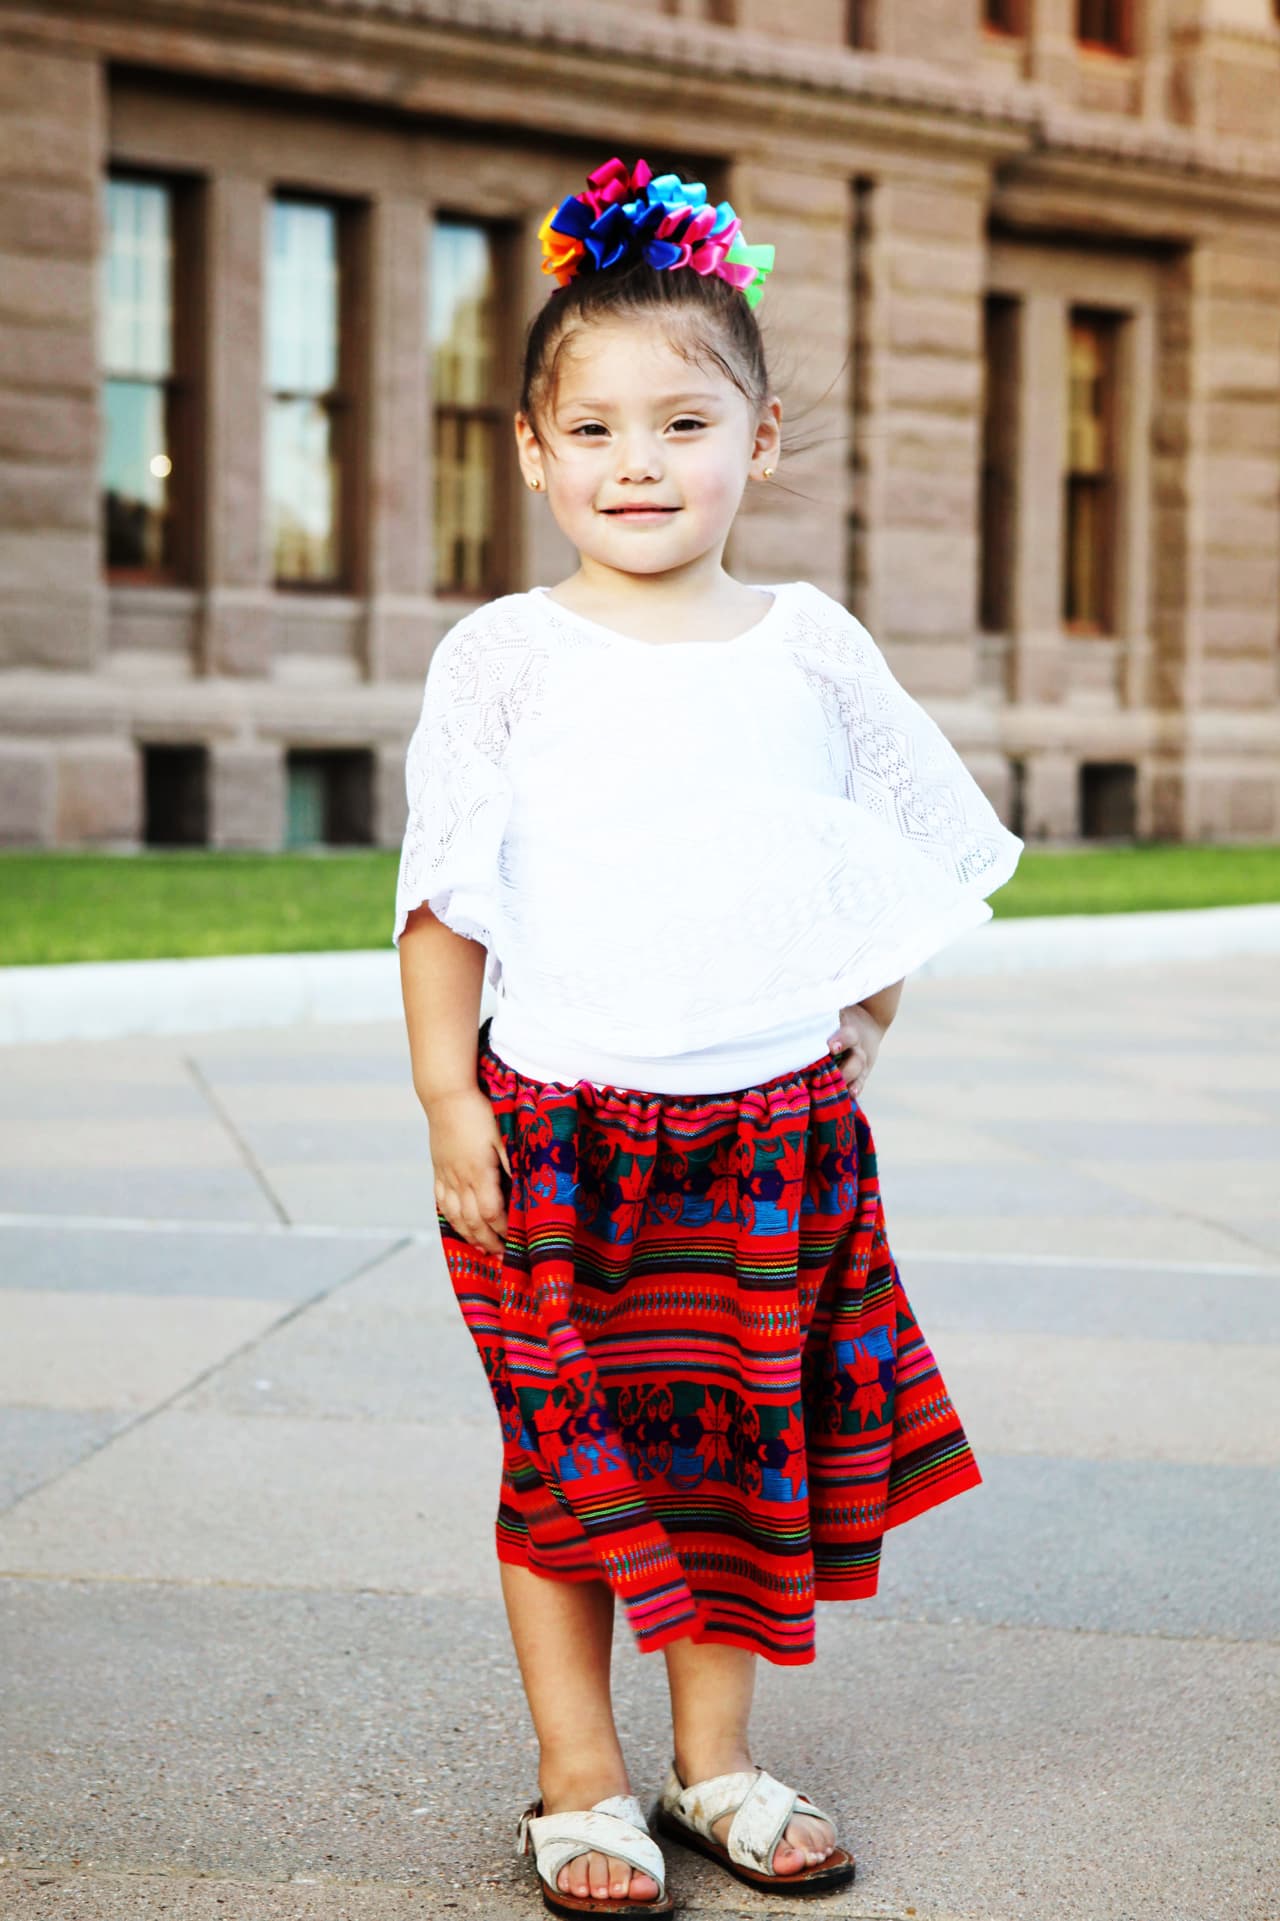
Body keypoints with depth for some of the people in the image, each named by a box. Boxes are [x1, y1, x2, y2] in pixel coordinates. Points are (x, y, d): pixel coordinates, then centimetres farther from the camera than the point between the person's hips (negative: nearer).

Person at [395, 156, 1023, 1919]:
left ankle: (717, 1767, 26)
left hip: (772, 1125, 2)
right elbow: (444, 896, -1)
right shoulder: (503, 657, -2)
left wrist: (864, 1023, 6)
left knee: (747, 1446, 10)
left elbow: (917, 848, 14)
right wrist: (448, 1101, -7)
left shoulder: (811, 647, 4)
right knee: (567, 1459, 4)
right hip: (555, 1121, -2)